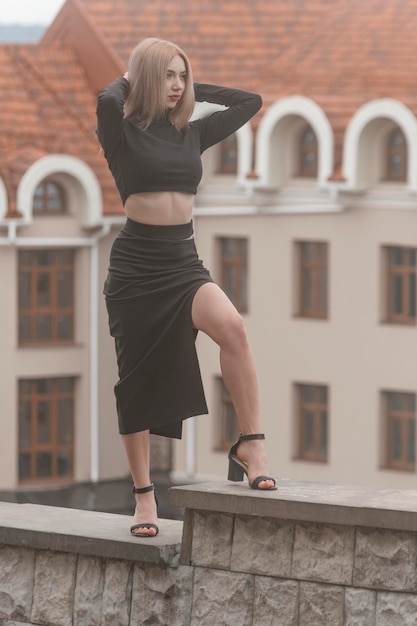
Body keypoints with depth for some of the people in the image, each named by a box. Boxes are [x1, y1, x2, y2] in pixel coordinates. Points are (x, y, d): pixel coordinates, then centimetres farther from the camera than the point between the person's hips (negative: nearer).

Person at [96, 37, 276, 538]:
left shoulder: (191, 134, 12)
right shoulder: (123, 131, -2)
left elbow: (250, 102, 16)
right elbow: (108, 101, -24)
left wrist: (192, 89, 14)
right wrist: (129, 81, -3)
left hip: (184, 262, 3)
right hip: (135, 265, -3)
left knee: (231, 326, -28)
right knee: (136, 383, 0)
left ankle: (251, 445, -25)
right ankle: (144, 496, 11)